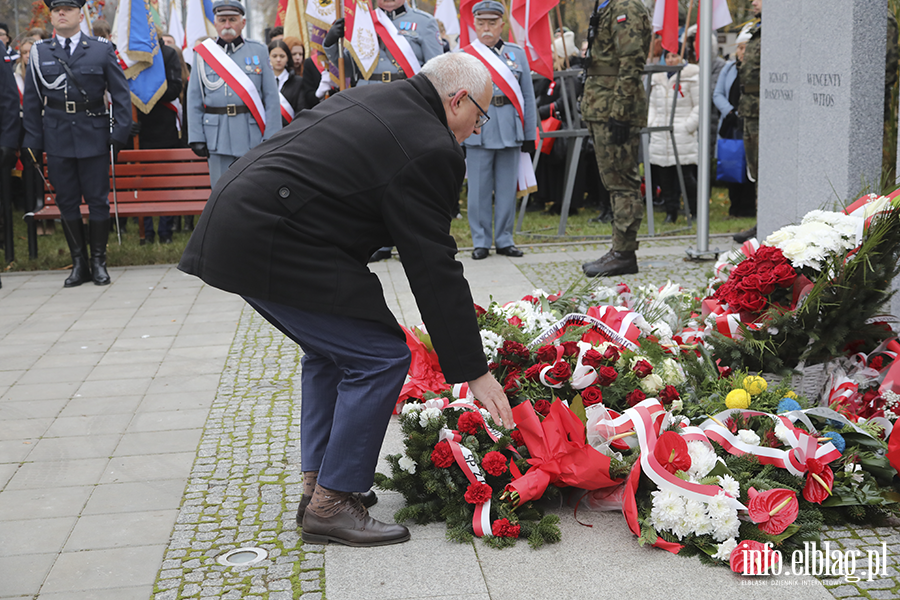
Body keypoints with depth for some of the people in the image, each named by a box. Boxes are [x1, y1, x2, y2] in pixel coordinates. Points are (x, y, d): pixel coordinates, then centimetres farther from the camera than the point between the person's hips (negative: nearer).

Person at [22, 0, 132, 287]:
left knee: (98, 201, 2)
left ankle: (99, 262, 14)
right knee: (67, 203, 6)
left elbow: (121, 94, 3)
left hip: (94, 139, -2)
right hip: (57, 141, 2)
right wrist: (33, 140, 4)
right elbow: (31, 100, 9)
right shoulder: (39, 53, 7)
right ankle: (79, 264, 16)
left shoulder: (102, 49, 3)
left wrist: (120, 133, -6)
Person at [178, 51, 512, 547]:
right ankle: (331, 505, 4)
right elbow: (435, 270, -11)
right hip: (269, 245, -11)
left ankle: (318, 486, 27)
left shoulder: (367, 99, 17)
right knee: (380, 357, -4)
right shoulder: (429, 149, -11)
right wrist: (473, 372, -5)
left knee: (330, 350, 23)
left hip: (229, 228, 11)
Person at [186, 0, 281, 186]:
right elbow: (194, 100, 6)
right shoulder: (203, 54, 8)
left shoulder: (259, 52, 7)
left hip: (253, 136, 0)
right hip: (218, 138, 0)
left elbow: (272, 97, 2)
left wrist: (271, 137, -6)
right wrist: (196, 138, -2)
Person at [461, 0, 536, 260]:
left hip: (510, 131, 2)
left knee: (507, 188, 6)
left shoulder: (517, 53, 10)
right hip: (477, 130, -2)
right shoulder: (463, 57, 5)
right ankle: (480, 241, 11)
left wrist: (529, 135, 6)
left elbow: (527, 97, 10)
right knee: (479, 189, 2)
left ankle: (504, 240, 15)